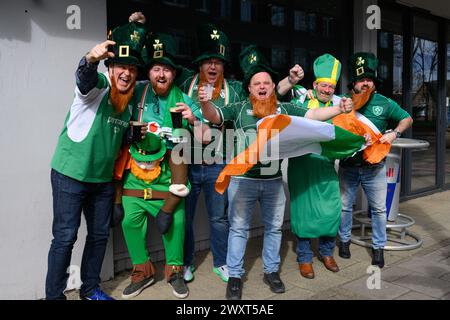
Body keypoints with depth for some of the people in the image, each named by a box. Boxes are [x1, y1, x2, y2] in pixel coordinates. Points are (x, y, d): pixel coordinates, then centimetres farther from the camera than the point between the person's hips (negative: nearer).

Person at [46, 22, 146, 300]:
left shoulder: (130, 103, 8)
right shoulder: (98, 85, -12)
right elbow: (84, 78, -38)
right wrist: (91, 59, -58)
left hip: (103, 179, 7)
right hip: (71, 175, -7)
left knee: (100, 235, 14)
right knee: (65, 237, -2)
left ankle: (90, 288, 31)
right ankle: (54, 295, 13)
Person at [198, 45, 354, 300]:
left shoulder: (285, 109, 2)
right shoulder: (239, 109, -4)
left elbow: (314, 115, -1)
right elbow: (214, 116, -13)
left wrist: (340, 109, -16)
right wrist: (205, 103, -35)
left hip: (274, 181, 3)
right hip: (243, 180, -2)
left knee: (274, 227, 15)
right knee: (238, 228, 6)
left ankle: (272, 271, 33)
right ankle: (235, 276, 20)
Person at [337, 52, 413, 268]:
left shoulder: (384, 103, -3)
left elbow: (407, 119, 7)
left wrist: (394, 133, -11)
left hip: (374, 167, 1)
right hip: (348, 167, 0)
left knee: (379, 209, 8)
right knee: (344, 206, 11)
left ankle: (378, 247, 24)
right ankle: (344, 240, 31)